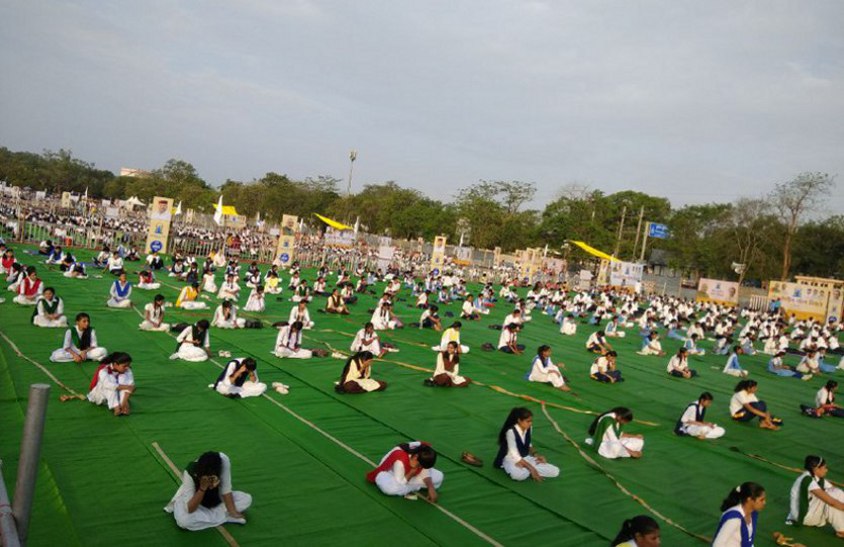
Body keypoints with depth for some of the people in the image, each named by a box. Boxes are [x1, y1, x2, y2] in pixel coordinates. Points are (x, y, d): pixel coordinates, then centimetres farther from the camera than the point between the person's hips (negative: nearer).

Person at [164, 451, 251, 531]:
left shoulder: (223, 460, -34)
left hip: (214, 498, 4)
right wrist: (202, 488, -46)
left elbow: (226, 490, -22)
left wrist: (233, 512, -27)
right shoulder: (189, 473, -37)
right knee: (183, 521, -38)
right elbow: (189, 509, -36)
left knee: (247, 499, -15)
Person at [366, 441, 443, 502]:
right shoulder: (400, 460, -42)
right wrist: (411, 474, -34)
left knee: (438, 476, -14)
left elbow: (426, 474, -13)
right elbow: (399, 484, -32)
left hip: (410, 472, 6)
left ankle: (408, 487, -15)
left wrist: (431, 488, -26)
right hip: (390, 472, -6)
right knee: (391, 488, -45)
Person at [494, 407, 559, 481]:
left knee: (555, 471, -7)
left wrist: (536, 455, -5)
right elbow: (515, 455, -24)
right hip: (512, 460, -7)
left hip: (526, 458, 7)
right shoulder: (511, 431, -25)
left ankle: (526, 470, -2)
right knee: (520, 475, -43)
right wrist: (531, 468, -24)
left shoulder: (529, 428, -4)